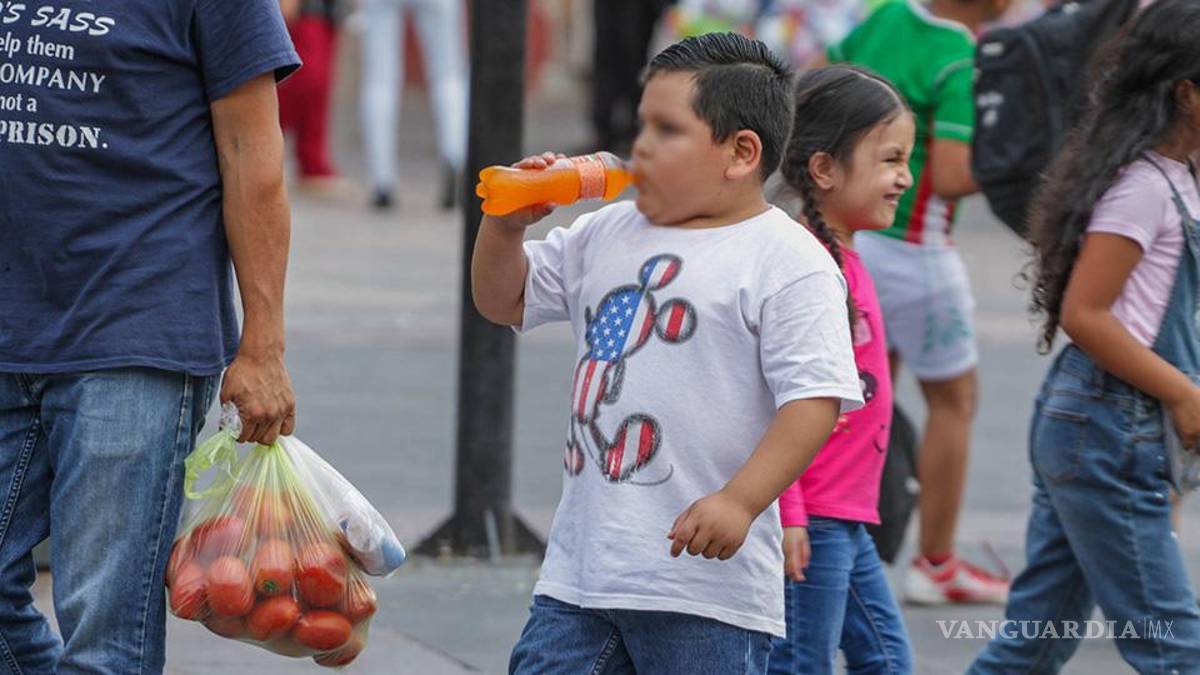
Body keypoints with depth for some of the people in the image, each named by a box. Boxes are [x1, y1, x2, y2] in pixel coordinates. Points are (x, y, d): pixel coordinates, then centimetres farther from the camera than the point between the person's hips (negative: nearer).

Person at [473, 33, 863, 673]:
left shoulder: (789, 263, -9)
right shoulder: (607, 235, 13)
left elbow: (814, 399, -17)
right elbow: (504, 301, 24)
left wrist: (740, 501, -26)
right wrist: (505, 225, 5)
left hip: (704, 579, -7)